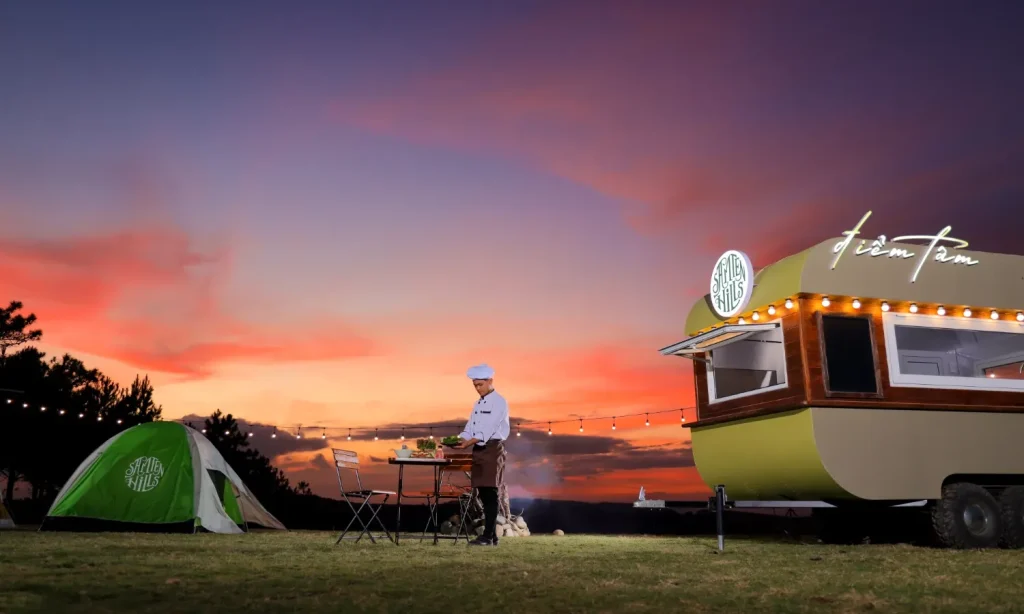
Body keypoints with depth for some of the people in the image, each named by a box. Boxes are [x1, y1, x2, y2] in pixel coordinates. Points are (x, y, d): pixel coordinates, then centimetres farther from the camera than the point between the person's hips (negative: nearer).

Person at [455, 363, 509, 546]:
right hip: (479, 450, 8)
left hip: (493, 449, -8)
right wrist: (459, 440, -6)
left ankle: (488, 535, -7)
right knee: (483, 493, 8)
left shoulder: (499, 402, -9)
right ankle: (491, 536, 14)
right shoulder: (478, 404, 17)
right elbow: (470, 428, 13)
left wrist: (469, 442, -26)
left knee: (490, 492, -9)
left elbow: (488, 430, -19)